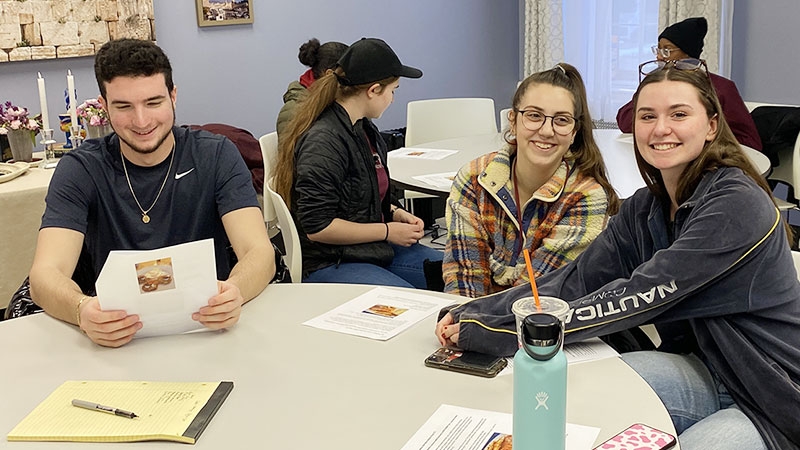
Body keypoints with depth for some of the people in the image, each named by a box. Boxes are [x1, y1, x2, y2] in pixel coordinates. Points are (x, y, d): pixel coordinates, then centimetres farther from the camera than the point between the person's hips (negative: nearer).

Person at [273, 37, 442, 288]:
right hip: (328, 264, -9)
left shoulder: (365, 129, 11)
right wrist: (387, 231, -14)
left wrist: (396, 213, 5)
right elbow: (317, 227, -22)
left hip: (374, 249, 9)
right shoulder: (323, 142, -19)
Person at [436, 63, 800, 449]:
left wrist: (503, 334, -30)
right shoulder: (645, 207, 1)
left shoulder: (737, 205, -22)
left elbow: (636, 297, -28)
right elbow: (577, 279, -9)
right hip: (711, 373, 6)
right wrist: (473, 314, -22)